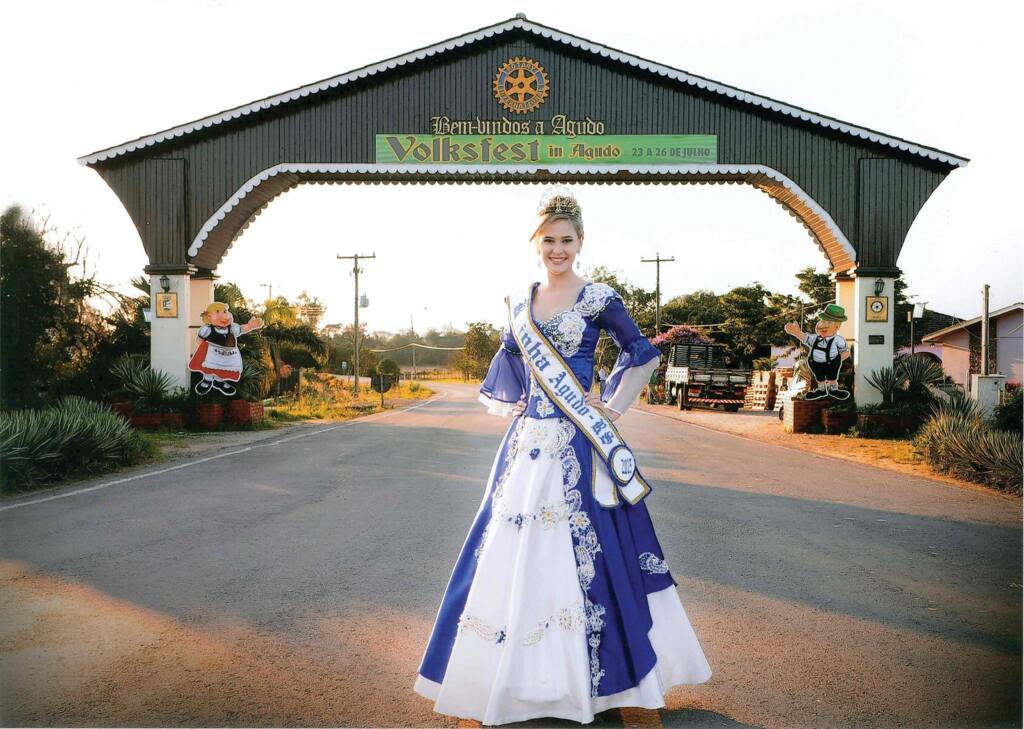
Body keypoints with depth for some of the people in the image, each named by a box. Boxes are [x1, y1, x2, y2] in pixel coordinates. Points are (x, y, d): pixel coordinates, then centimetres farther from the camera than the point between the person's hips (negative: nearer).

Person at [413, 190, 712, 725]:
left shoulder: (598, 299, -3)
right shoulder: (519, 301, 11)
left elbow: (642, 354, 5)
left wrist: (614, 406, -2)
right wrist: (515, 404, 10)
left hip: (577, 442, -4)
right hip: (528, 440, 5)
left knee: (578, 550, 0)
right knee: (514, 548, 7)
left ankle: (584, 673, 18)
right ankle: (518, 672, 23)